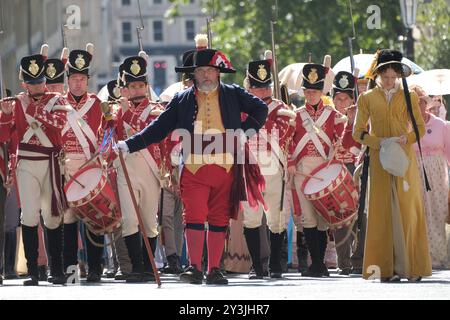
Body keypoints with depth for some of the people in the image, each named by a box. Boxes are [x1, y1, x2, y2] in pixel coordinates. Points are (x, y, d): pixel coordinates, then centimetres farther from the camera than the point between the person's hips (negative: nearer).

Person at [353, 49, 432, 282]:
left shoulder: (409, 97, 10)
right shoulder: (367, 99, 8)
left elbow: (421, 128, 10)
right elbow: (358, 132, 5)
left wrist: (406, 139, -10)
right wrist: (380, 142, -10)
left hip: (404, 158, 0)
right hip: (379, 159, 0)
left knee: (408, 209, -5)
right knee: (383, 210, -4)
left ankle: (411, 266, -2)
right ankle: (386, 268, -4)